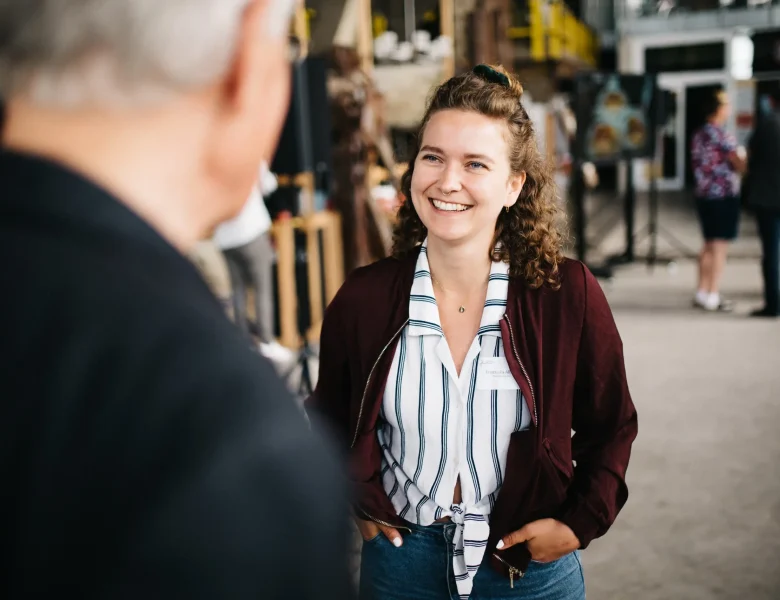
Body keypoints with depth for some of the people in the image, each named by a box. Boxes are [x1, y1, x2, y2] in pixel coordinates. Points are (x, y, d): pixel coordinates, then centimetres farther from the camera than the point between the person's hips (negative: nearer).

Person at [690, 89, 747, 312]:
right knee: (720, 247, -2)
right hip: (724, 195, -8)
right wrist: (742, 155, 4)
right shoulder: (722, 135, -15)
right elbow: (740, 166, -16)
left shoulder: (698, 135, 10)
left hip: (704, 195, 8)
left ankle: (702, 293, 19)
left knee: (709, 245, 16)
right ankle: (712, 297, 1)